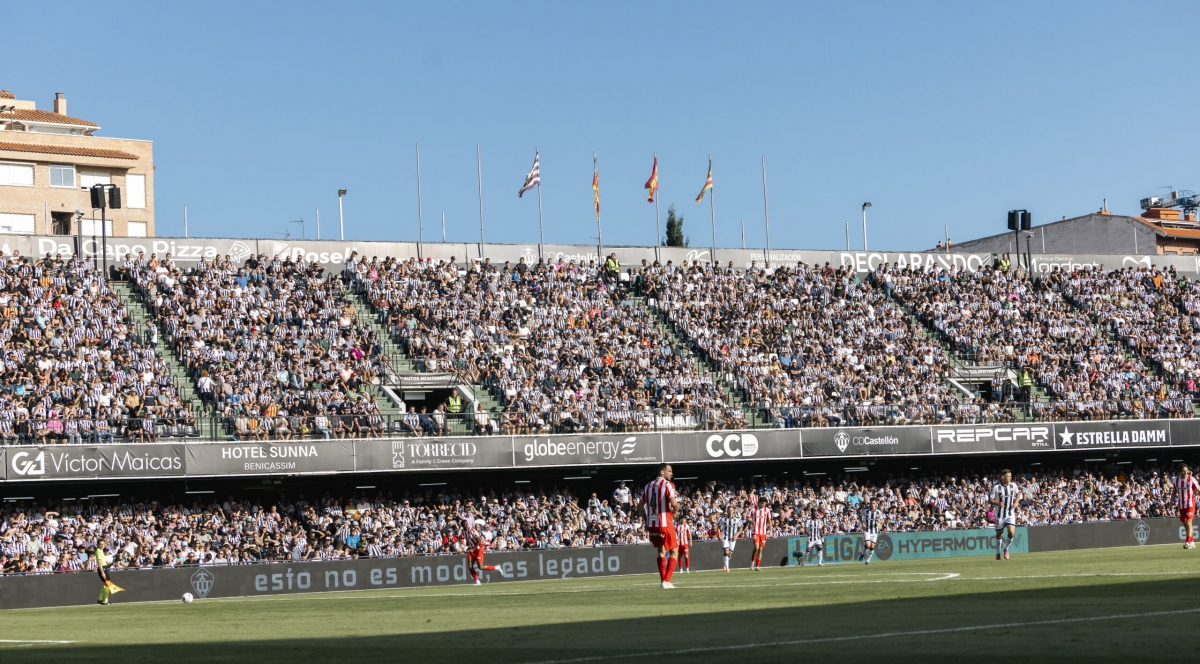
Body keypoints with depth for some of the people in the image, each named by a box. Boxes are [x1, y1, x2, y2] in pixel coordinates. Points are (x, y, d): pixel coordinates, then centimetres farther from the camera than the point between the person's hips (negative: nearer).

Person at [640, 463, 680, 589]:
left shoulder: (648, 486, 13)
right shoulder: (667, 484, -8)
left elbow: (641, 505, 14)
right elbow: (674, 504, -19)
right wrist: (675, 510, 3)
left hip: (652, 524, 6)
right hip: (665, 523, -6)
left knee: (661, 551, 17)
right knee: (674, 551, 4)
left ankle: (663, 580, 15)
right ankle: (666, 581, -4)